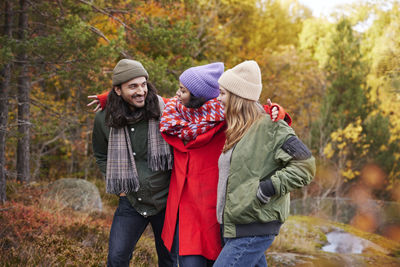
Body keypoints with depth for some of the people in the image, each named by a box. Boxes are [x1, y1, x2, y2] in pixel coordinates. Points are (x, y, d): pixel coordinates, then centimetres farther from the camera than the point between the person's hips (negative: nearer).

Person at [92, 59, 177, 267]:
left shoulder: (163, 111, -12)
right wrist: (116, 184, 5)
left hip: (165, 199, -1)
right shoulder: (104, 119, -5)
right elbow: (101, 156, 13)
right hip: (131, 201, 1)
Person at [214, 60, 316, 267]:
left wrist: (271, 186, -20)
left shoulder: (270, 126, -11)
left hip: (254, 229, -9)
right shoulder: (236, 131, 17)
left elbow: (305, 165, -15)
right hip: (234, 227, 9)